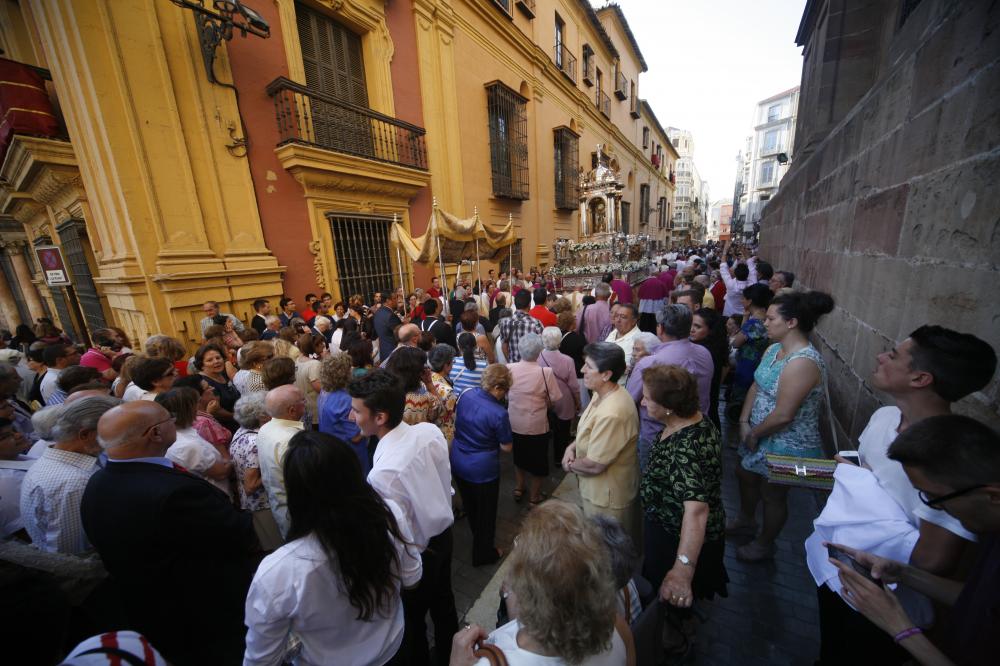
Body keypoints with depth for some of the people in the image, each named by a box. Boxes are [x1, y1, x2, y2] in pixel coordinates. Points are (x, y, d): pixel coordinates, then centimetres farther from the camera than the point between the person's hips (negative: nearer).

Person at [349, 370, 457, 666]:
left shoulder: (382, 474, -38)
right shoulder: (431, 431, -20)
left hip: (417, 555, -6)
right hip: (444, 533, 6)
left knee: (412, 617, 26)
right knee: (443, 602, 32)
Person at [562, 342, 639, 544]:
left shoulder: (611, 414, -36)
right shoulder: (603, 394, -4)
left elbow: (594, 465, -29)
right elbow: (591, 431, 10)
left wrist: (570, 465, -10)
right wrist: (572, 447, -7)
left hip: (607, 495, -8)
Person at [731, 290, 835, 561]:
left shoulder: (803, 362, -31)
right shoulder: (774, 349, -2)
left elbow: (783, 415, -30)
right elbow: (756, 386, 2)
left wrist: (754, 434, -15)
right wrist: (744, 422, -6)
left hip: (786, 445, -8)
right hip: (762, 435, 8)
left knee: (773, 495, 15)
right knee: (745, 475, 26)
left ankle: (765, 545, 41)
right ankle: (745, 518, 54)